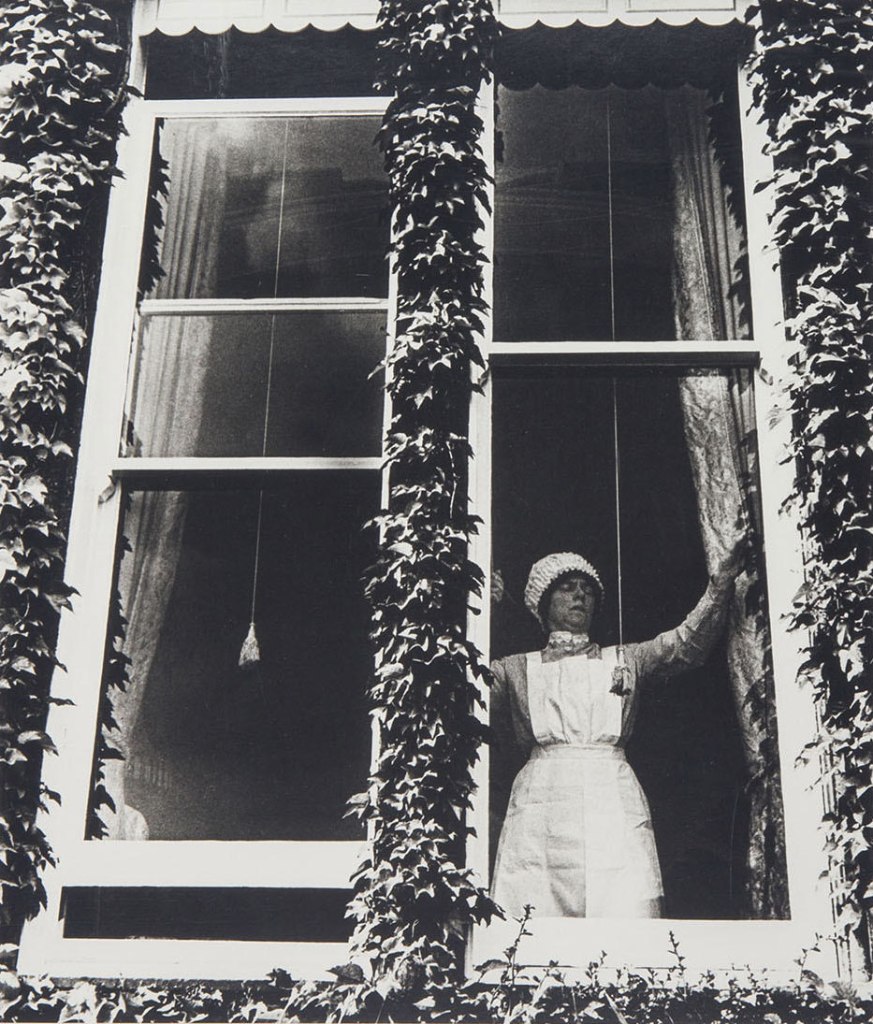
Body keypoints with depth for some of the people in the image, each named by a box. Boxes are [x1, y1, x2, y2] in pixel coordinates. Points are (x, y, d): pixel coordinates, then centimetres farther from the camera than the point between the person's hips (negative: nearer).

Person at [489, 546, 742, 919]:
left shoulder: (625, 660, 22)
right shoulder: (514, 670, 20)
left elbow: (687, 643, 8)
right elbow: (487, 738, 12)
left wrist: (719, 586, -6)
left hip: (614, 808, 1)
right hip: (540, 813, -1)